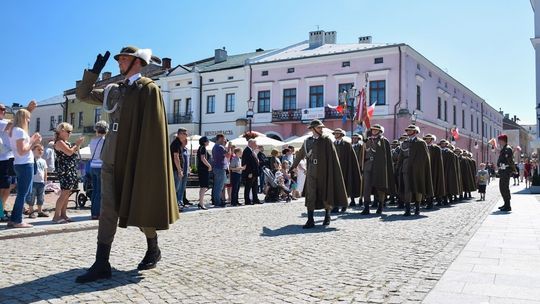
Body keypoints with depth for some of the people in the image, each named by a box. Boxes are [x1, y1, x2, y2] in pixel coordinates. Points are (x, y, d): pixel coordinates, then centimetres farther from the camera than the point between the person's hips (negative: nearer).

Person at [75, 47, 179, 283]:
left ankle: (153, 250, 25)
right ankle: (102, 264, 2)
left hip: (135, 158, -6)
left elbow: (154, 127, -12)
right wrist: (95, 70, 9)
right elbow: (82, 94, 22)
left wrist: (147, 162, -17)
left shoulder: (148, 89, -6)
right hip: (111, 157, 7)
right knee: (108, 210, 1)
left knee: (139, 208, 4)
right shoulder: (114, 90, 16)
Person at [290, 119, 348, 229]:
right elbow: (300, 154, 22)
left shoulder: (326, 140, -2)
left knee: (325, 193, 9)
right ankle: (310, 220, -1)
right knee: (310, 195, -4)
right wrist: (293, 166, 29)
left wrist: (335, 171, -13)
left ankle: (327, 217, 28)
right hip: (311, 171, 2)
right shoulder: (308, 141, 9)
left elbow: (333, 156, -6)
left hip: (324, 171, -2)